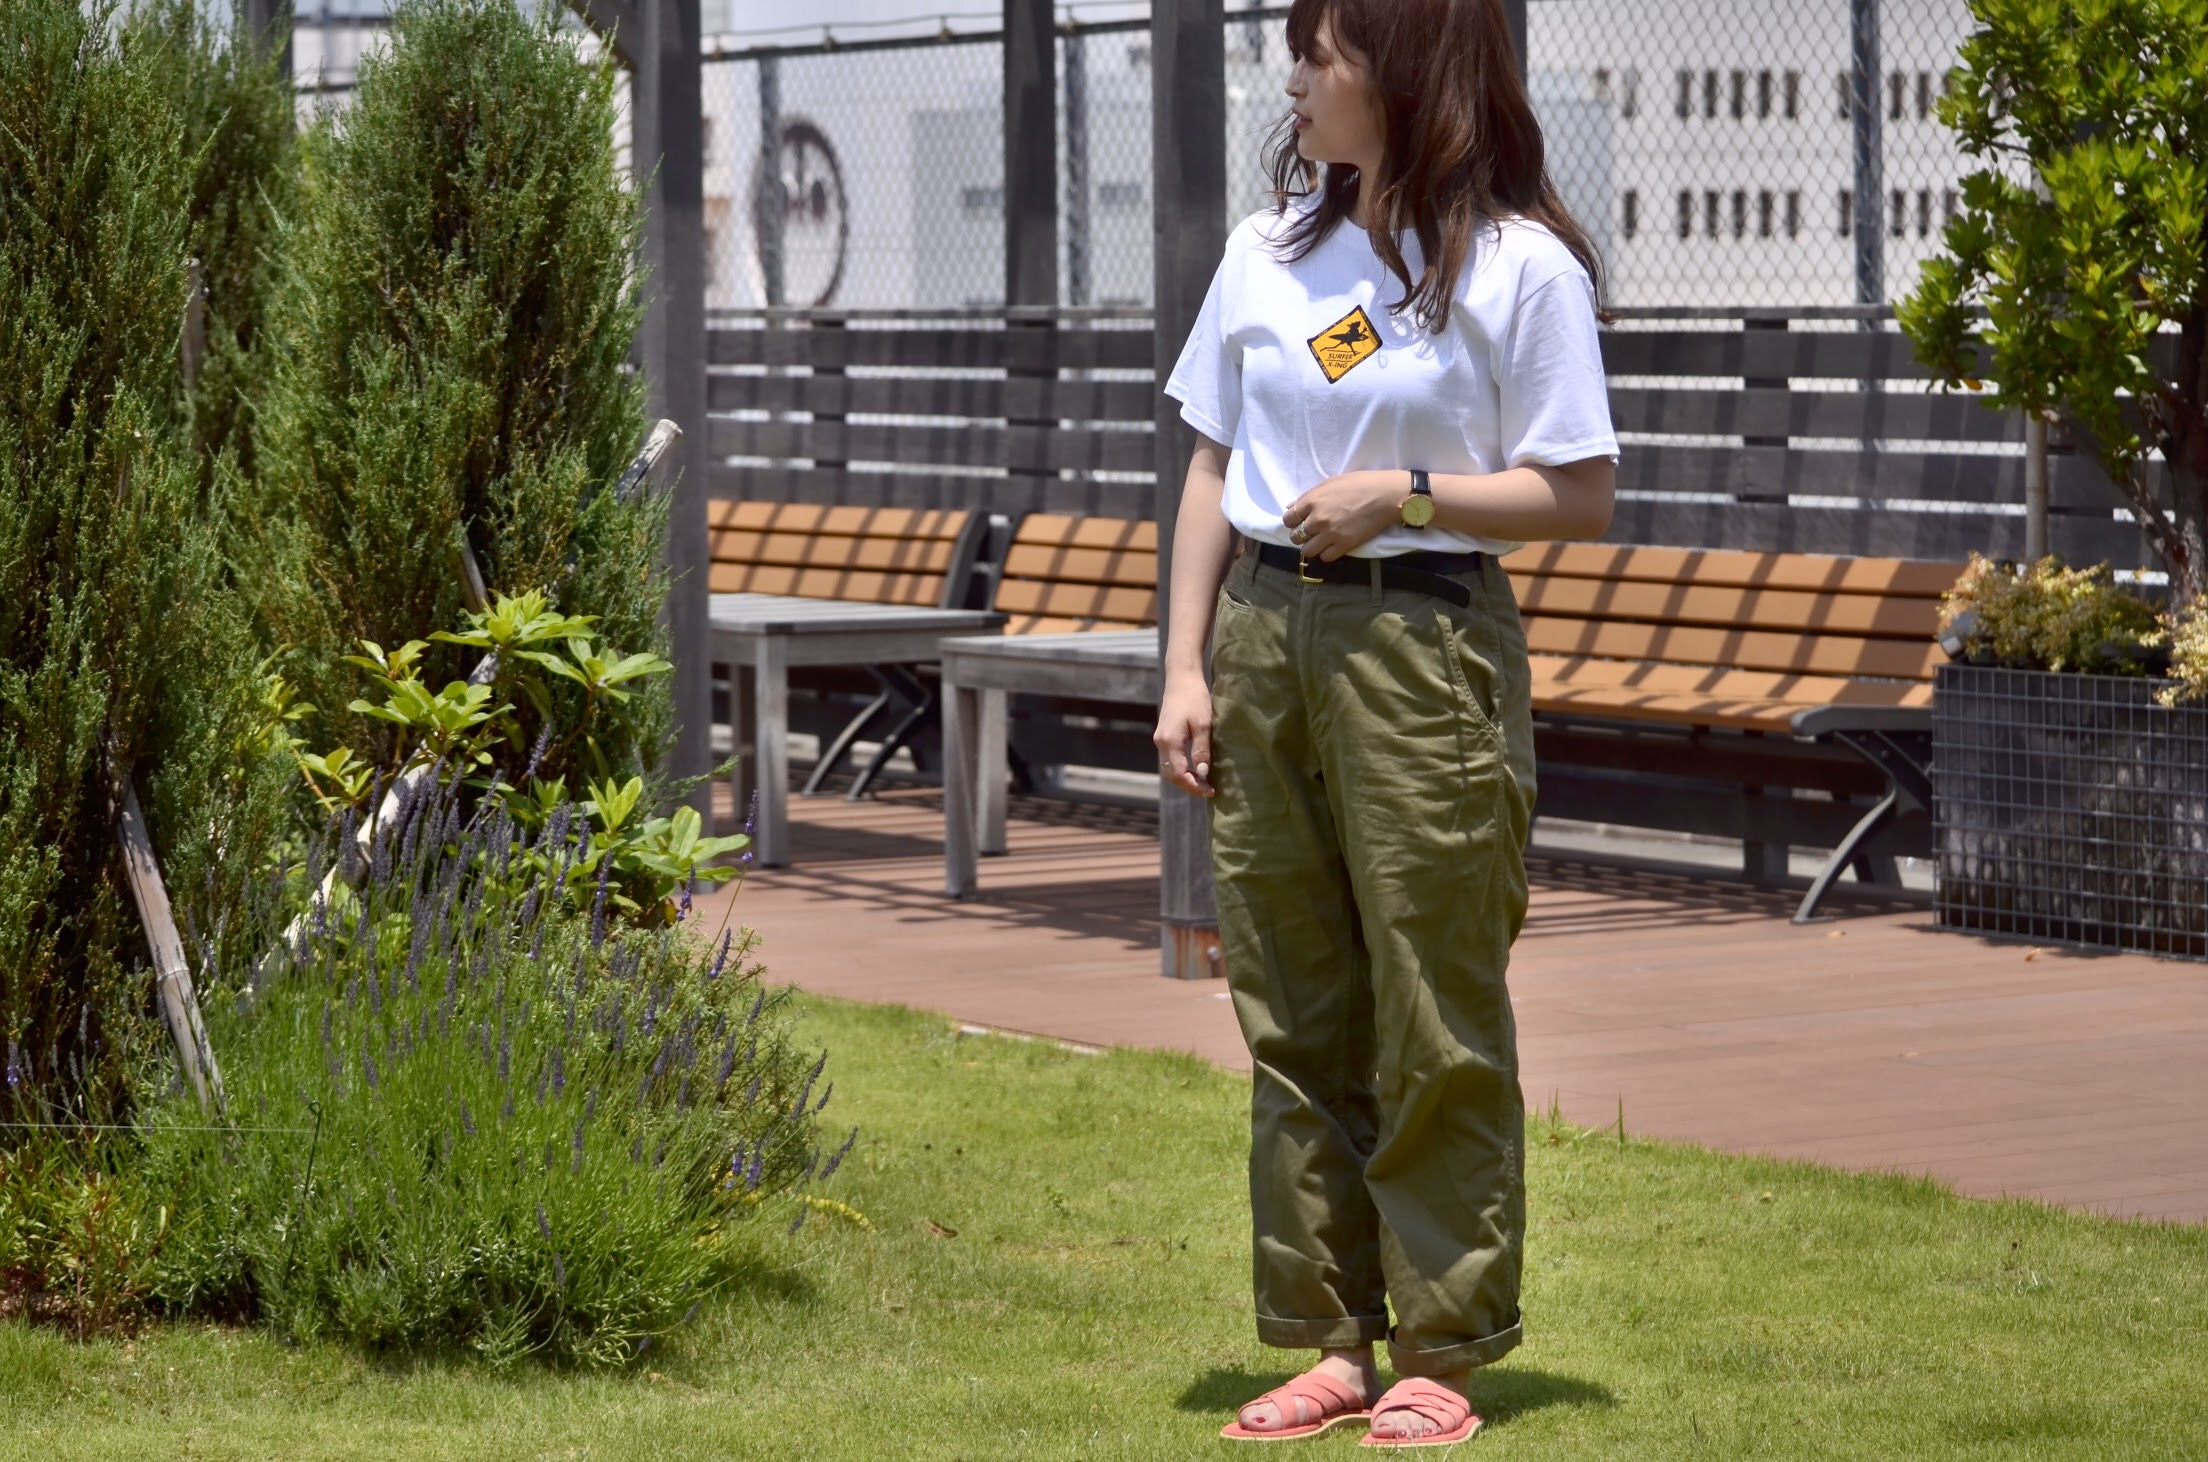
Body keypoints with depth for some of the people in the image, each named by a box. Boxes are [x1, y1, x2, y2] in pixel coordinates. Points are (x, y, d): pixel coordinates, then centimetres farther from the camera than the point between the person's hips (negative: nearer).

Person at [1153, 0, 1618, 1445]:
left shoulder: (1521, 266, -4)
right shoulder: (1270, 249, 13)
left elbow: (1582, 497, -4)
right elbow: (1214, 468, 15)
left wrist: (1402, 492, -14)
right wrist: (1185, 670, 8)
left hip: (1423, 647, -5)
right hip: (1263, 634, 6)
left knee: (1436, 1021, -2)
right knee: (1295, 1012, 7)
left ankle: (1442, 1353, 5)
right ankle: (1332, 1340, 14)